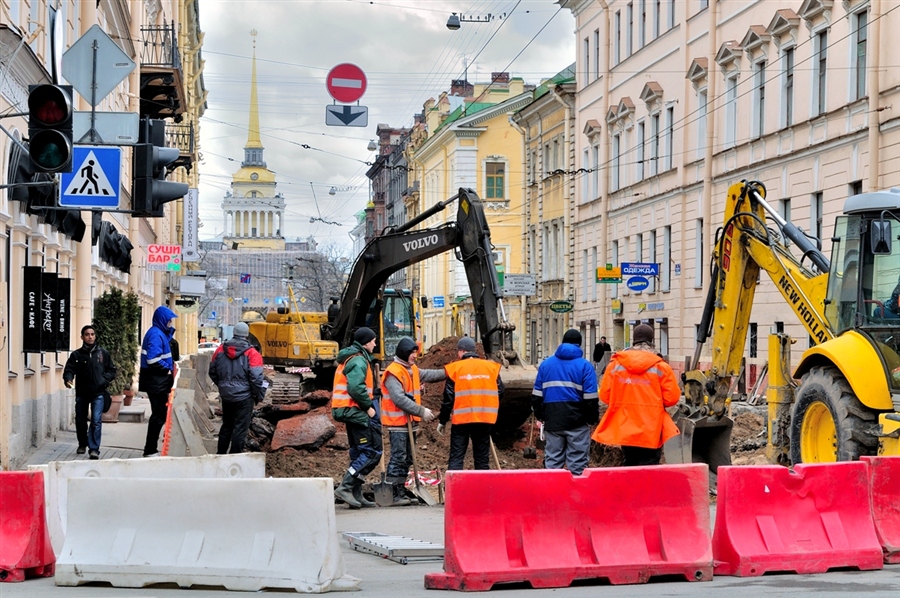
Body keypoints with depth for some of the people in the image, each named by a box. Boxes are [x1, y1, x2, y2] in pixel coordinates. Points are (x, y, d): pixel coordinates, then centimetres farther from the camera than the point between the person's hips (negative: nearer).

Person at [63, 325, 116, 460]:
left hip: (98, 393, -2)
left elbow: (112, 370, 10)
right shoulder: (76, 355, 4)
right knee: (80, 420, 14)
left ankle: (94, 449, -12)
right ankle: (82, 444, 35)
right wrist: (68, 379, -24)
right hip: (81, 393, 2)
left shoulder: (103, 353, 5)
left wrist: (104, 380, -8)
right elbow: (69, 369, -3)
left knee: (96, 421, -13)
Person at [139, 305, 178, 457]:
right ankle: (150, 450, 1)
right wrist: (167, 370, -13)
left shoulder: (161, 333, 15)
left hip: (159, 381, 10)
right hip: (156, 381, -10)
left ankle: (151, 449, 22)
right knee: (158, 415, -5)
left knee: (160, 414, 15)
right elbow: (153, 359, -26)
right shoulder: (156, 334, -17)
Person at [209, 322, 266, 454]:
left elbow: (212, 372, 12)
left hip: (226, 395, 5)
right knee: (240, 428, 2)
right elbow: (256, 378, -17)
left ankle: (220, 454, 27)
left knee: (226, 426, 20)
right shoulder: (251, 353, -13)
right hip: (244, 397, -5)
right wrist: (259, 395, -2)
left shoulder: (220, 350, 3)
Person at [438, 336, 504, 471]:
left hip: (461, 419, -2)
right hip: (485, 419, 2)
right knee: (482, 458, 11)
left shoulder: (454, 369, -3)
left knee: (456, 458, 2)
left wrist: (442, 421, 7)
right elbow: (499, 393, 7)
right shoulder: (491, 367, 3)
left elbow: (448, 398, -2)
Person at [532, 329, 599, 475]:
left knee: (552, 461, 10)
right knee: (577, 464, 0)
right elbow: (591, 398, -7)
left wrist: (539, 415, 19)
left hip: (552, 421, 3)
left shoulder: (546, 364, 9)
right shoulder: (585, 366, -2)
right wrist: (593, 418, 3)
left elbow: (537, 394, 9)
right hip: (577, 421, -3)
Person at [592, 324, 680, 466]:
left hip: (624, 429, 3)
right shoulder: (661, 367, -5)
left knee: (630, 466, 18)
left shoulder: (615, 364, 1)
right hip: (651, 433, -3)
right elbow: (671, 398, -6)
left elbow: (605, 395, 1)